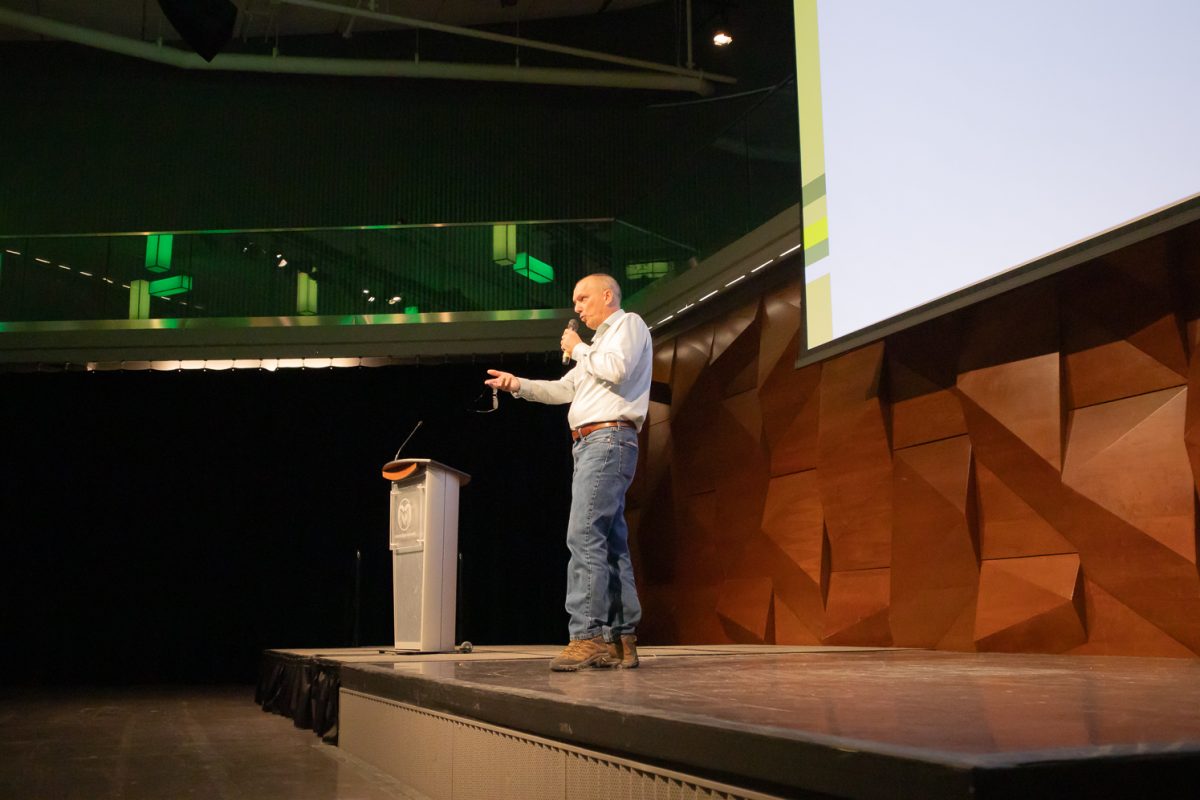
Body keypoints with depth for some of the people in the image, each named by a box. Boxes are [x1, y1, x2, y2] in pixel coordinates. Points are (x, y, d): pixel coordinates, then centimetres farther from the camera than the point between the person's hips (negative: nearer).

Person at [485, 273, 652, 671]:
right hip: (589, 444, 10)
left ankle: (587, 635, -22)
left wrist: (578, 349, -3)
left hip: (608, 440, -10)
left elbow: (617, 369, -18)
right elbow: (564, 389, 26)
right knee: (610, 541, 4)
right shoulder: (600, 342, 30)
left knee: (584, 535, -18)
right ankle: (621, 641, 4)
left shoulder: (629, 324, 2)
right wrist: (518, 385, 14)